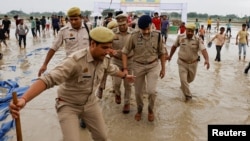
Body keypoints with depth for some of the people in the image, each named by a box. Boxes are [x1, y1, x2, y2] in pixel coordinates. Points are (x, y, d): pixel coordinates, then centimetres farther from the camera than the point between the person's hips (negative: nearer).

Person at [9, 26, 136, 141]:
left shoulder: (104, 60, -10)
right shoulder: (75, 61, -33)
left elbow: (112, 69, 15)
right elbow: (48, 79, -43)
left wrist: (125, 76, 33)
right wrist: (24, 99, -57)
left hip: (90, 102, 6)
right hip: (68, 105, -5)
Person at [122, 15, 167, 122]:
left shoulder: (157, 35, -10)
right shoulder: (133, 36, -14)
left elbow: (162, 52, 3)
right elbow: (125, 52, -6)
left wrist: (163, 68, 6)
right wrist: (125, 68, -12)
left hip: (153, 65, 0)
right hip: (138, 66, 0)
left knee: (151, 91, -12)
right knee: (138, 92, 10)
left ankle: (151, 110, 20)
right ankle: (139, 110, 40)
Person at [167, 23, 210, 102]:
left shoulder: (198, 40, -16)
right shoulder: (180, 37, -11)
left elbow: (203, 50, -28)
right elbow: (174, 46, 5)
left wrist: (207, 59, -45)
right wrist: (170, 56, 14)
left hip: (193, 63, 1)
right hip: (182, 62, -1)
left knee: (191, 79, 21)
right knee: (183, 80, -7)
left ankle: (183, 86, 56)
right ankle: (188, 95, 16)